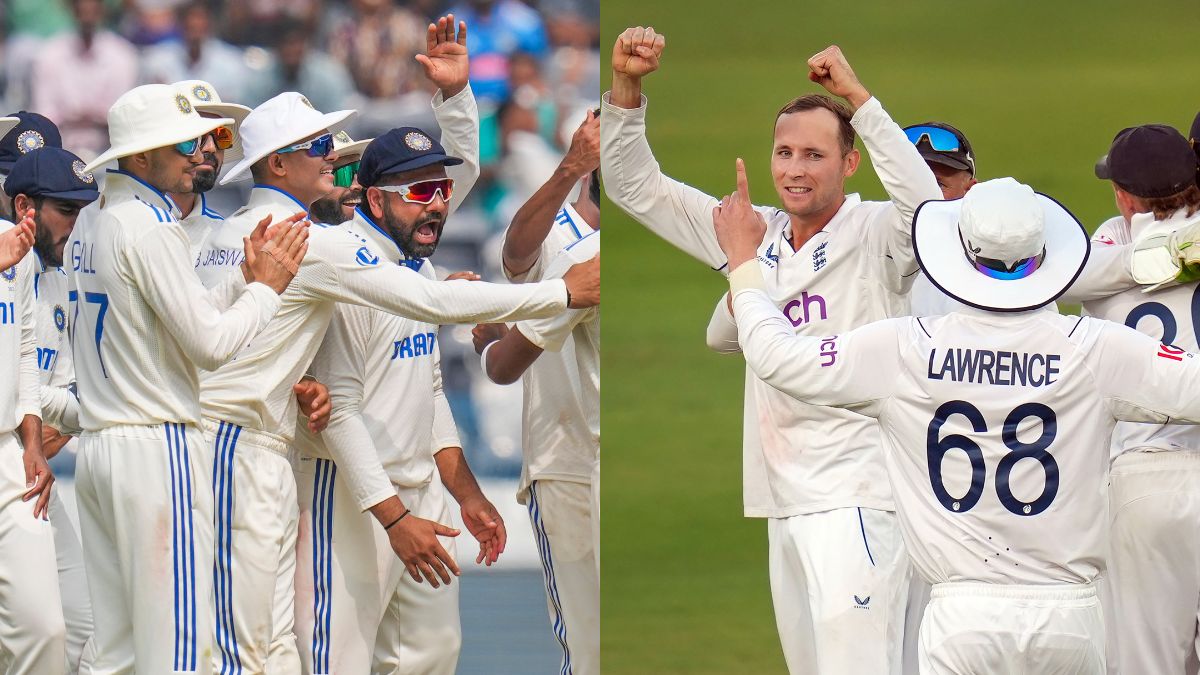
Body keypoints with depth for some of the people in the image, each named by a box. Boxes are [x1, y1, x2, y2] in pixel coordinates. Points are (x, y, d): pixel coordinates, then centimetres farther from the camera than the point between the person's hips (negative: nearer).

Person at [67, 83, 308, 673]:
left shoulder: (89, 228, 16)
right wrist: (266, 285, 0)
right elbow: (211, 344, -14)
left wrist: (244, 279, 13)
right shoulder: (151, 229, -12)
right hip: (158, 447, -9)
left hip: (97, 443, 9)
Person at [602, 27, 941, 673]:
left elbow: (923, 203, -28)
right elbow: (636, 186, 16)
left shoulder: (875, 235, -5)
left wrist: (857, 97, -26)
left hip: (857, 494, -7)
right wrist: (626, 86, 1)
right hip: (785, 498, 7)